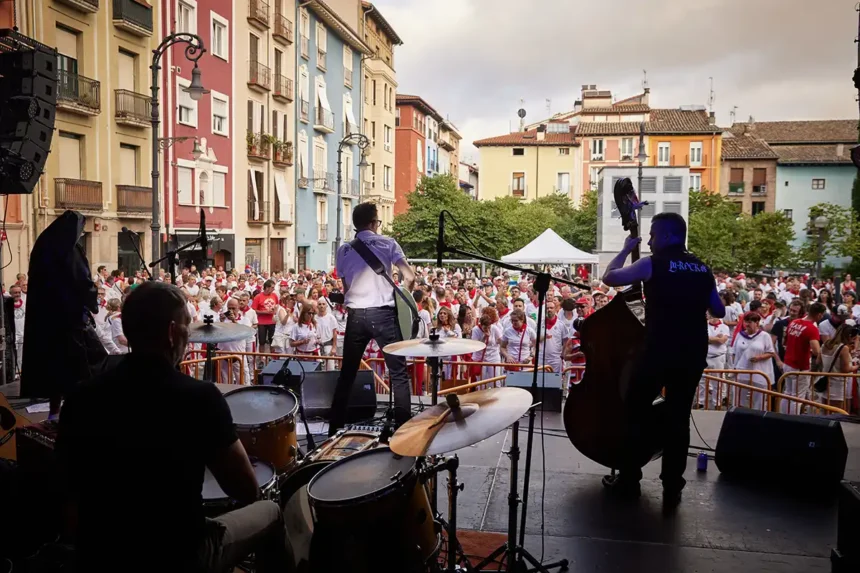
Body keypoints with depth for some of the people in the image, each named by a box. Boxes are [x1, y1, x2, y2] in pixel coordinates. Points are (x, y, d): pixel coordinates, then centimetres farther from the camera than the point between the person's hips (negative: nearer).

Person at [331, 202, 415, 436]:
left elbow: (345, 287, 14)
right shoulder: (387, 243, 2)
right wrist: (401, 297, 12)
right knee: (398, 372, 3)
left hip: (355, 315, 4)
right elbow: (410, 278, -5)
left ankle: (335, 428, 18)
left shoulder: (343, 250, 12)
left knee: (347, 373, 13)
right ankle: (403, 428, 2)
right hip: (382, 313, -4)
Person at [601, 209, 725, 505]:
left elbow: (609, 277, -2)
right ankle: (672, 487, 15)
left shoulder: (652, 264, -6)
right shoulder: (702, 269, 10)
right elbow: (719, 311, 17)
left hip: (659, 351, -5)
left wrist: (626, 249, 9)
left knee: (637, 411, 9)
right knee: (678, 417, 11)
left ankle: (629, 480, 14)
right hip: (693, 354, 5)